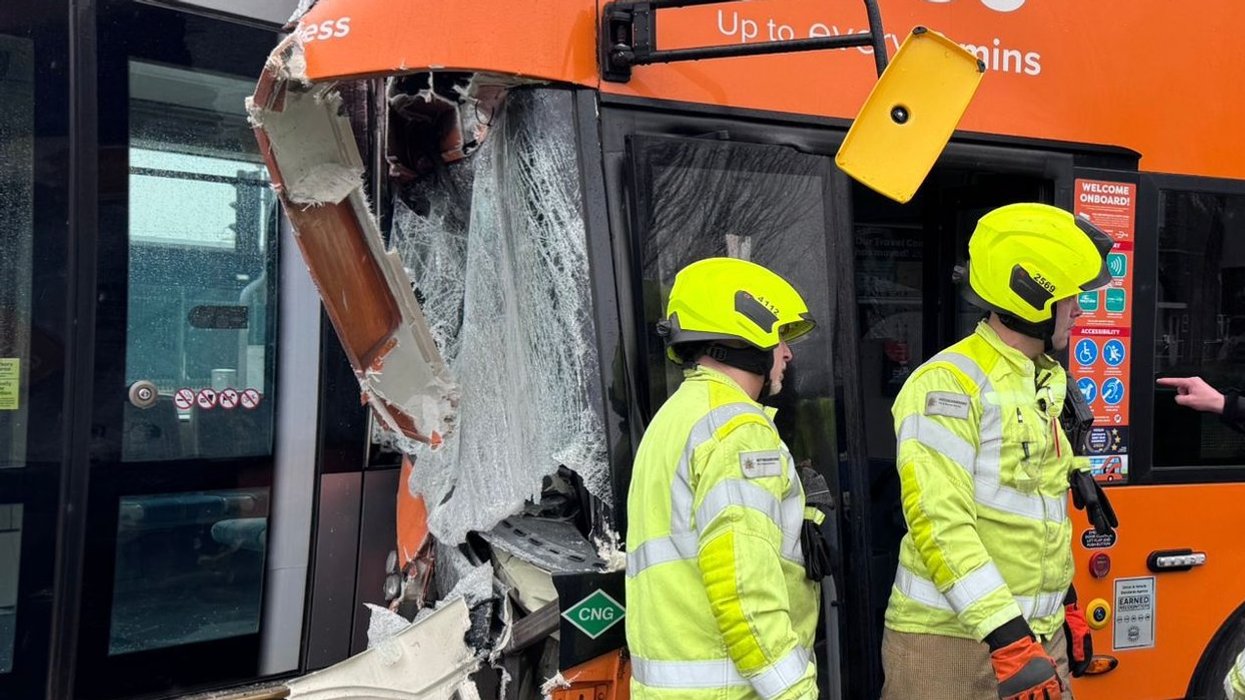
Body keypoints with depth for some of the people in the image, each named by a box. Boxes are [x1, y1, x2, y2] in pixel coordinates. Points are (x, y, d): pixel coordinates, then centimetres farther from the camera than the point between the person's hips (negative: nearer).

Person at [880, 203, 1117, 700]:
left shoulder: (1043, 383, 13)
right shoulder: (949, 385, -16)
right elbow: (940, 522, -23)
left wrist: (1066, 604, 21)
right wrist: (1007, 637, -25)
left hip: (1038, 636, 8)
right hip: (953, 641, -8)